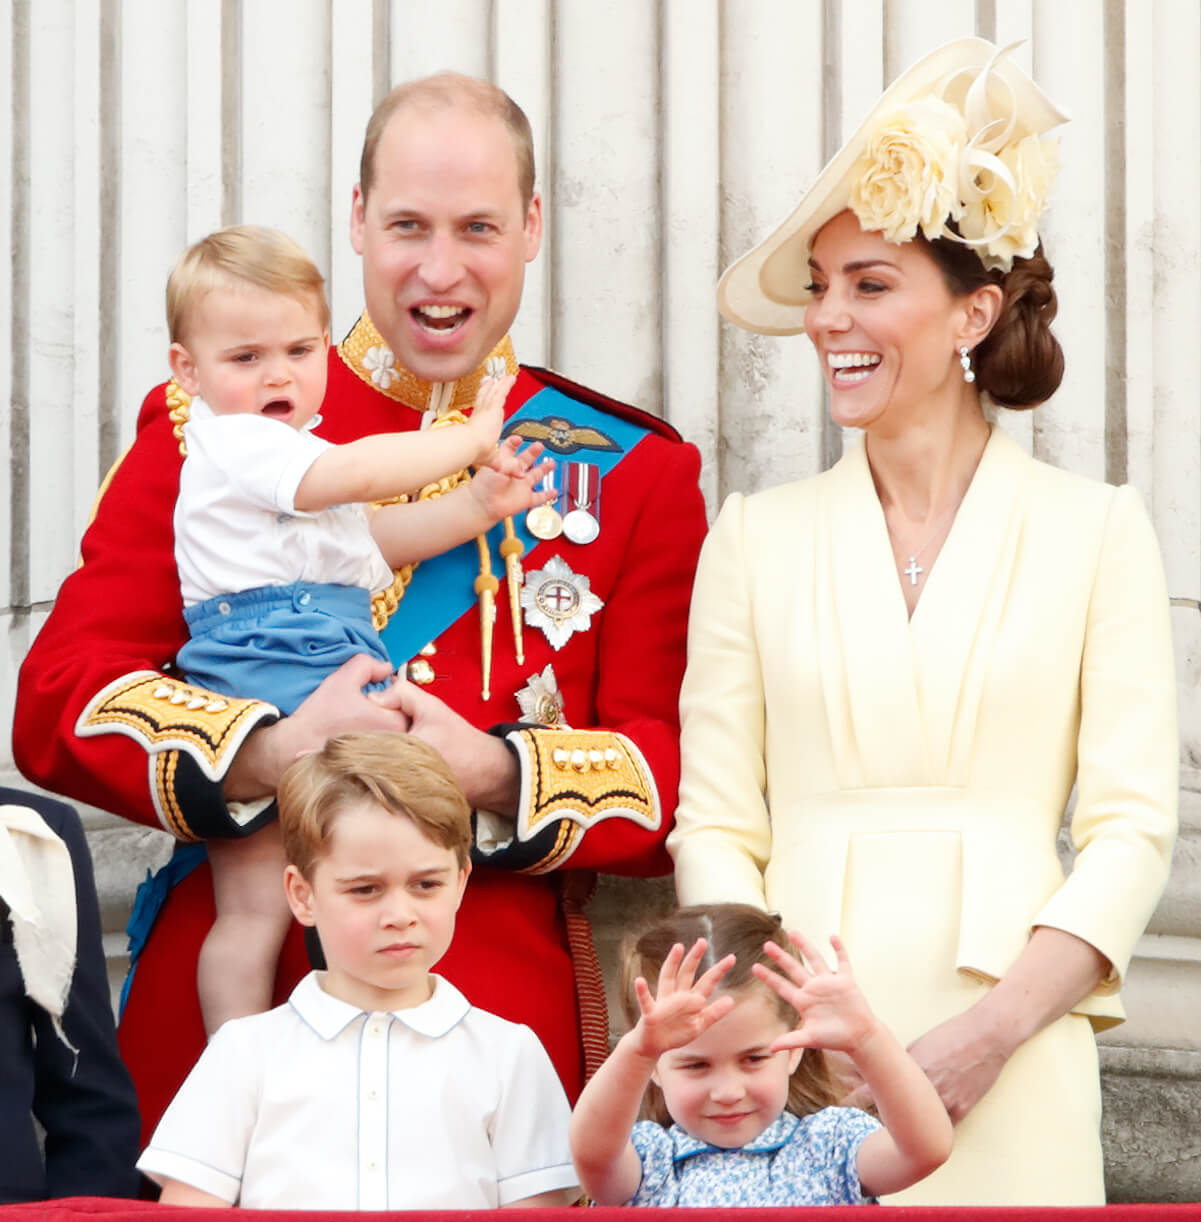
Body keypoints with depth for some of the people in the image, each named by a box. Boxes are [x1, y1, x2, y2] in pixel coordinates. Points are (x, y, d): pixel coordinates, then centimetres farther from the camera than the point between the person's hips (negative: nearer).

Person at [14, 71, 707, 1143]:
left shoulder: (635, 472, 10)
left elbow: (679, 771, 3)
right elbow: (60, 701, -1)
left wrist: (497, 775, -15)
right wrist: (272, 751, -17)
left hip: (509, 1009, 1)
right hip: (221, 1002, 0)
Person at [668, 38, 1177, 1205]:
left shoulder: (1093, 529, 4)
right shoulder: (757, 537, 8)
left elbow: (1130, 825, -1)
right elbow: (714, 826, 5)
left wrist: (995, 1029, -13)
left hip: (1008, 1066, -1)